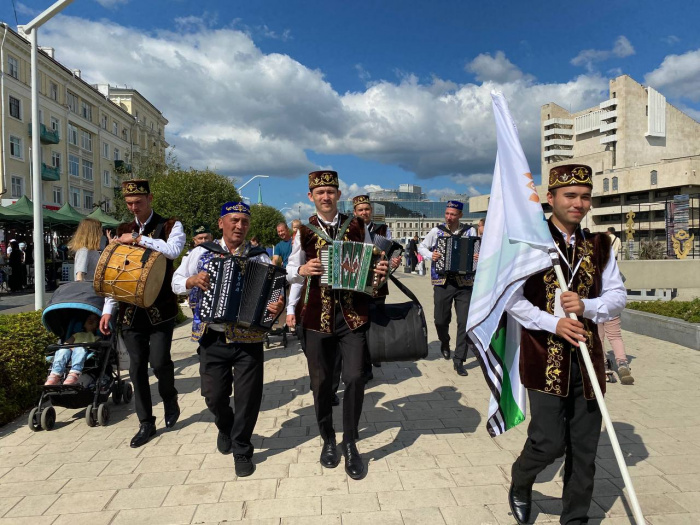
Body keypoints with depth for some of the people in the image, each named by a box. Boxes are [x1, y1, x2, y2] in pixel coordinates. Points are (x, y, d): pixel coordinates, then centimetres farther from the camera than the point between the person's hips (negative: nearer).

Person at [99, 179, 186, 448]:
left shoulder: (171, 225, 0)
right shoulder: (123, 231, 12)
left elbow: (173, 250, -22)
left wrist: (138, 239, -17)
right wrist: (108, 309, 5)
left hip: (160, 309, -4)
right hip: (131, 310, 4)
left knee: (159, 361, -8)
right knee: (137, 367, 7)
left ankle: (169, 398, 24)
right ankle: (146, 423, 21)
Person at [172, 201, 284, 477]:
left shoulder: (260, 257, 2)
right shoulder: (202, 253, 4)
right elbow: (176, 282, 9)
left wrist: (278, 305, -22)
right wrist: (192, 281, -13)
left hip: (249, 339, -1)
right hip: (213, 338, 1)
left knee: (248, 397, 4)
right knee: (214, 395, 9)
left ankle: (241, 450, 27)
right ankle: (225, 428, 43)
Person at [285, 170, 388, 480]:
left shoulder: (357, 227, 5)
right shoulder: (304, 232, 5)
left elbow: (370, 264, 10)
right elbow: (292, 273, 11)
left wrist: (380, 270, -11)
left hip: (353, 313, 0)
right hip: (317, 315, 1)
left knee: (355, 378, -4)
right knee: (321, 381, 9)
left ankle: (350, 444, 16)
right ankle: (328, 440, 30)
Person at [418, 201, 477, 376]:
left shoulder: (470, 231, 3)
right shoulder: (437, 231, 5)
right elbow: (421, 246, 15)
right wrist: (430, 255, -5)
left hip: (464, 283, 0)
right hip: (443, 283, 1)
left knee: (464, 322, -4)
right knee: (441, 320, 5)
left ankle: (459, 360, 8)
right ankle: (445, 343, 39)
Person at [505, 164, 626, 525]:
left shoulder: (599, 245, 6)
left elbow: (618, 297, 5)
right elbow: (511, 298, -7)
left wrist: (586, 306, -14)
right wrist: (553, 323, -18)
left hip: (587, 357, 4)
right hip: (545, 356, -4)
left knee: (585, 448, 11)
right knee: (549, 442, -4)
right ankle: (520, 484, 30)